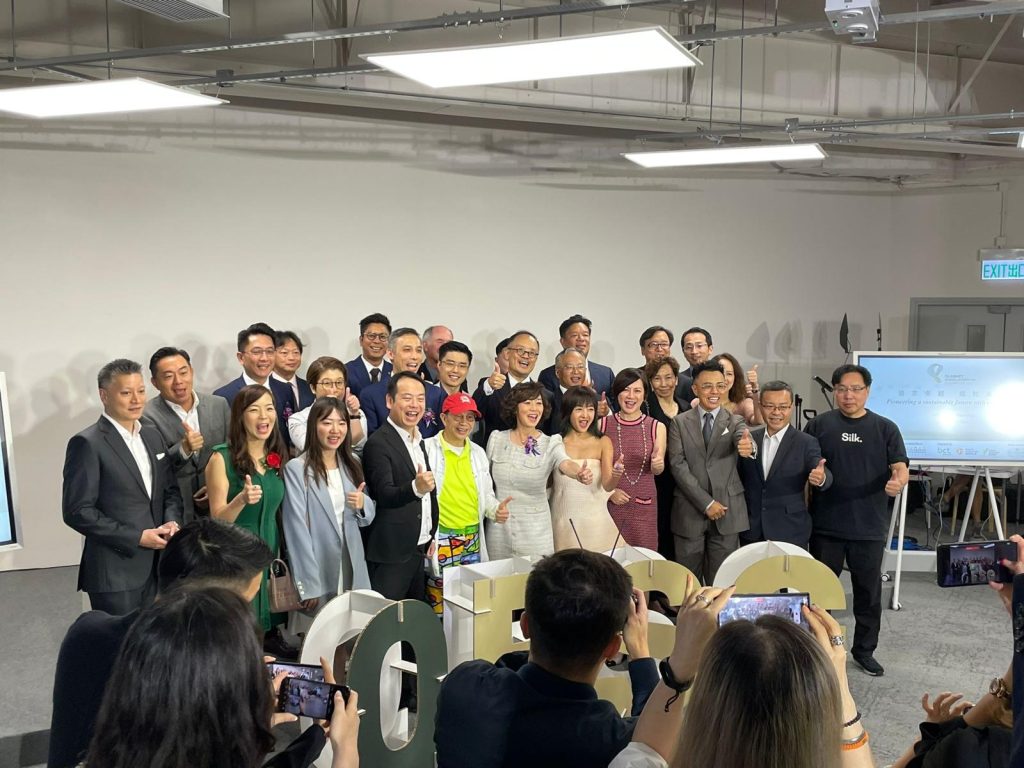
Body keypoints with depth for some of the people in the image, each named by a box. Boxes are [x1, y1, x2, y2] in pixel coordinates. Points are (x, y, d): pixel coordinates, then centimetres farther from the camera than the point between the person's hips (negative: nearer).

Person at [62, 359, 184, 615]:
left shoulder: (153, 436, 11)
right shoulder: (87, 443, -11)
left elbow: (171, 490, 16)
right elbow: (77, 511, -15)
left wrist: (173, 522, -5)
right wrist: (137, 537, -16)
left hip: (157, 565, 6)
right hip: (114, 572, -6)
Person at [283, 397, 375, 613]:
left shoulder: (352, 463, 9)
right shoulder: (297, 469, -10)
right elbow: (297, 528, -14)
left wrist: (363, 504, -8)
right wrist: (309, 586, -17)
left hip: (352, 567, 5)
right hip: (318, 571, -5)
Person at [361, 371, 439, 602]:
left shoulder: (418, 440, 13)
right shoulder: (378, 443, -14)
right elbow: (384, 494, -25)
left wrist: (430, 536, 14)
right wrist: (416, 487, -43)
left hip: (419, 550, 8)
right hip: (390, 556, -8)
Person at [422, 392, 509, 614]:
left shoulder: (478, 452, 12)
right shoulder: (427, 448, -5)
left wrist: (496, 509, -2)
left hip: (472, 539, 5)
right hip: (440, 538, -5)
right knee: (439, 602, -2)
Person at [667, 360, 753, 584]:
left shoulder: (735, 421, 5)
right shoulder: (679, 422, 4)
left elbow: (744, 438, -18)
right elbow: (678, 465, -5)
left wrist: (749, 446, -44)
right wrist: (706, 503, -12)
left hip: (727, 512, 0)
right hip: (690, 512, 0)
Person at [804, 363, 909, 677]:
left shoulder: (885, 428, 2)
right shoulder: (819, 425, 2)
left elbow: (900, 466, -5)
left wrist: (898, 480, -27)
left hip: (869, 527, 0)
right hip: (825, 525, 0)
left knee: (869, 592, 11)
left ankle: (864, 650, 28)